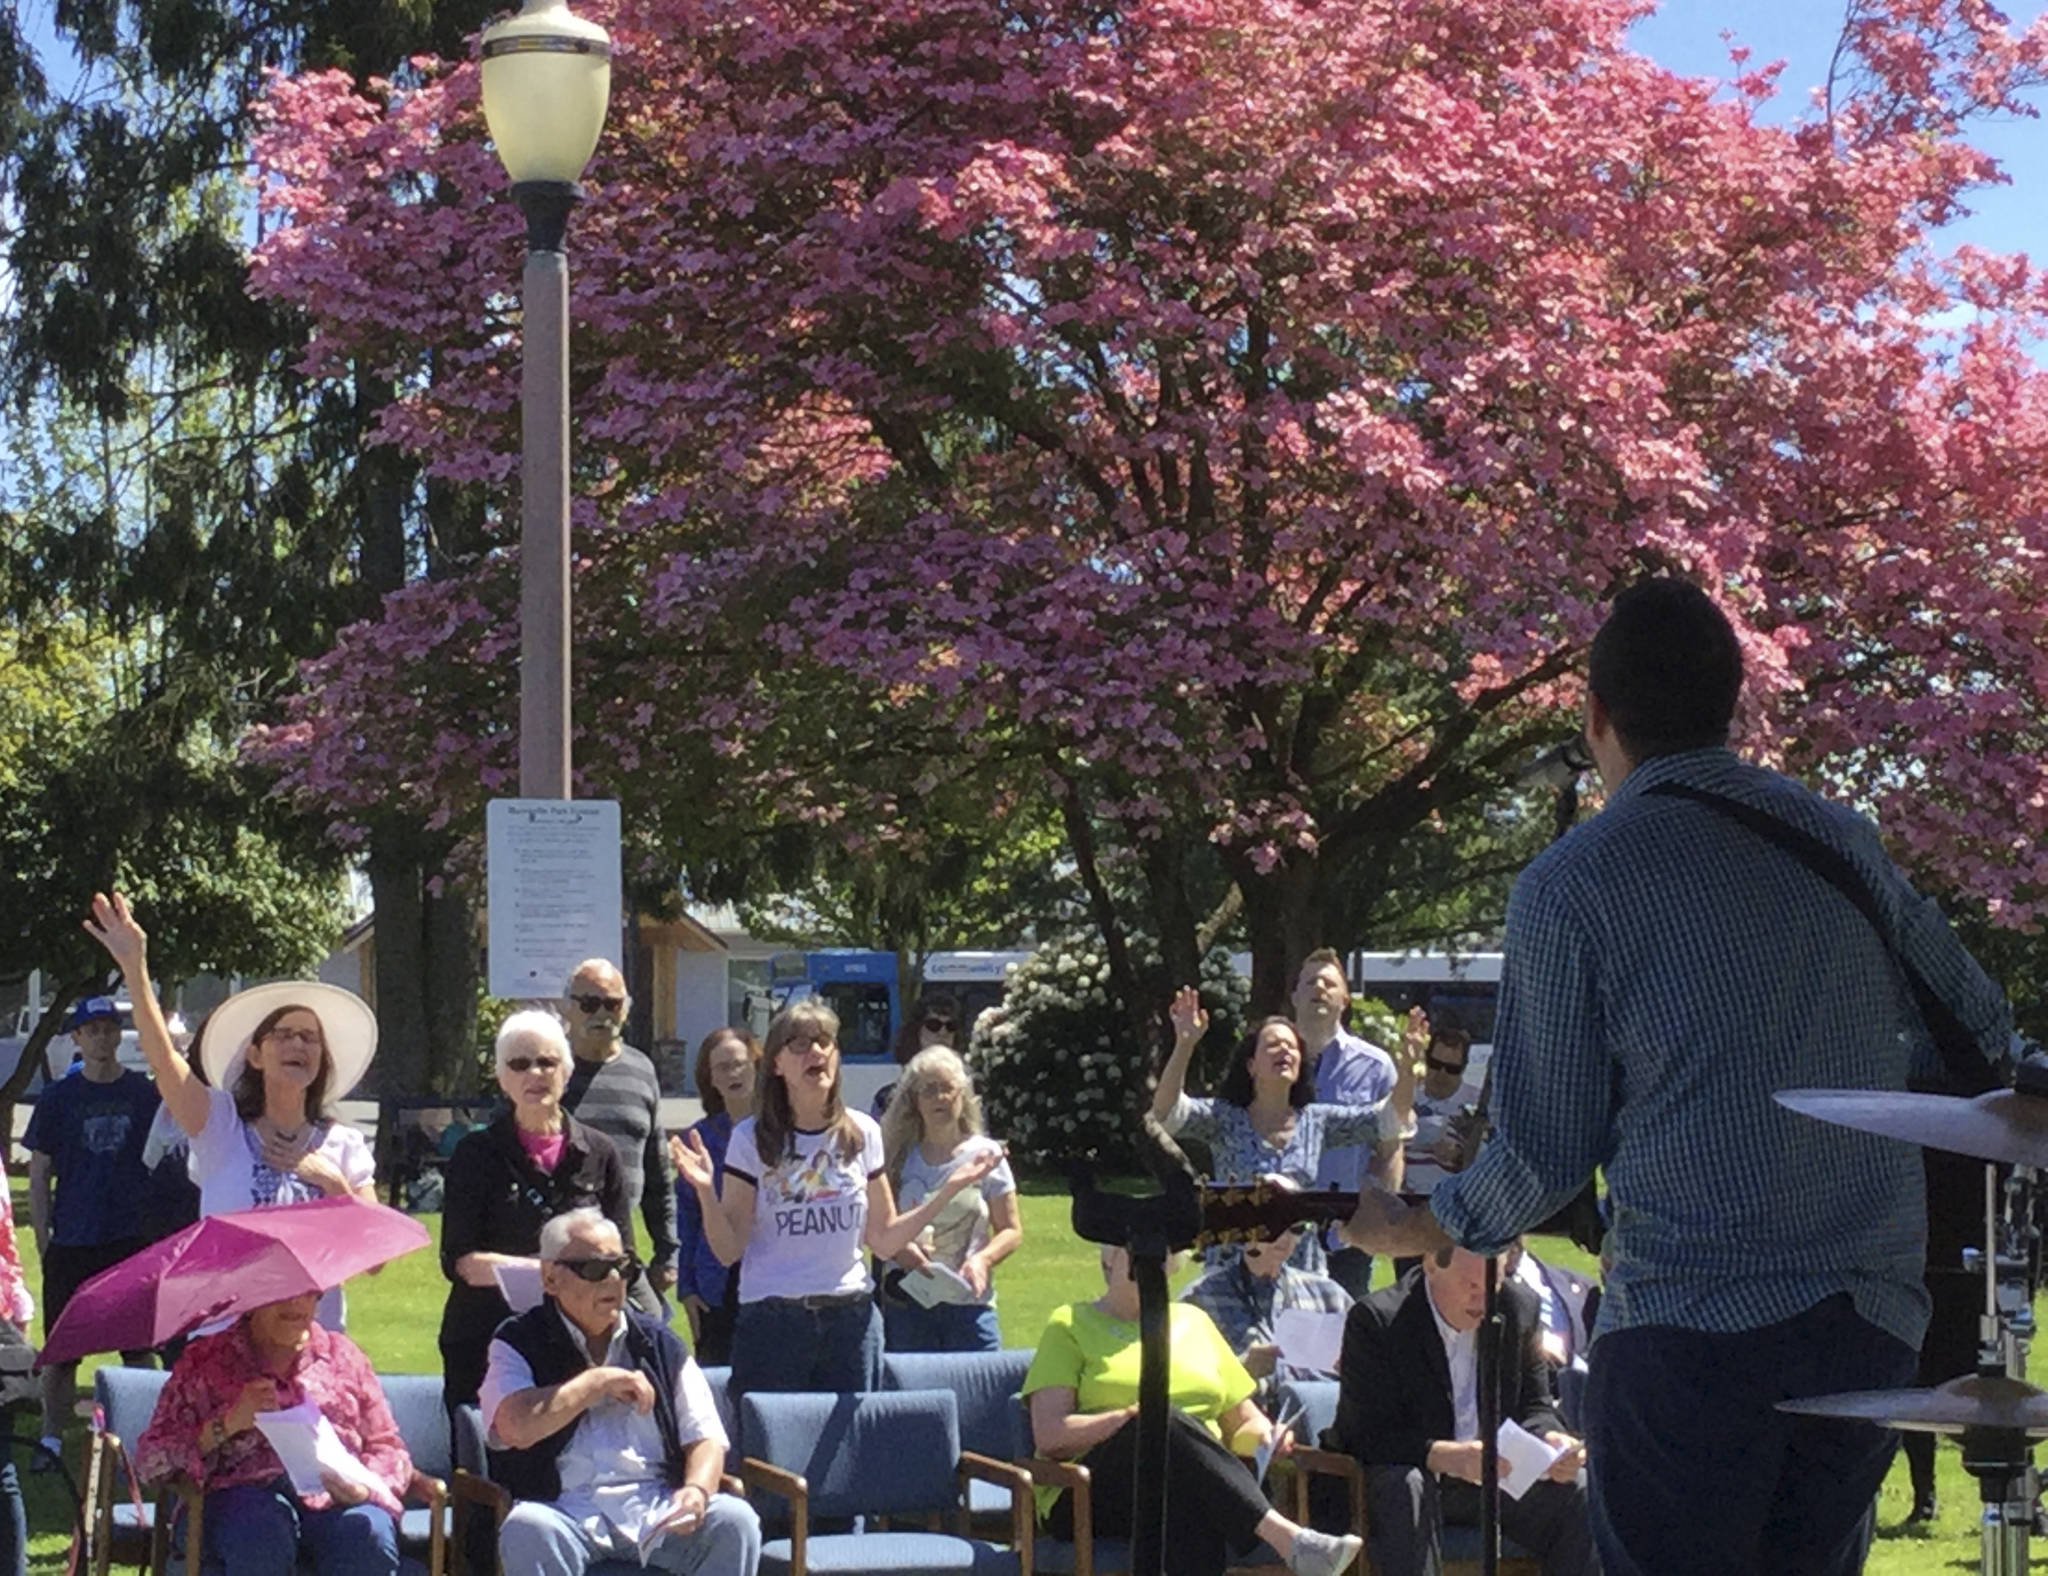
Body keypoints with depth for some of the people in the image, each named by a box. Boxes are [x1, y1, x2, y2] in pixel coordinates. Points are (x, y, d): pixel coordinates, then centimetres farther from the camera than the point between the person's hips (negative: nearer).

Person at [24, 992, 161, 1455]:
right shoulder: (59, 1096, 3)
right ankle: (51, 1440, 14)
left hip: (134, 1242, 0)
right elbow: (39, 1175, 5)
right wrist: (43, 1241, -2)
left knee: (139, 1348, 4)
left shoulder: (144, 1093, 5)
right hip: (72, 1244, 0)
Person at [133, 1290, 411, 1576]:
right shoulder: (205, 1360, 14)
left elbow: (388, 1448, 18)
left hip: (336, 1496, 2)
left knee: (369, 1539, -34)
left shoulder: (344, 1355, 22)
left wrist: (364, 1487, -6)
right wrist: (227, 1424, -10)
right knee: (261, 1536, -38)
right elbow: (149, 1460, 6)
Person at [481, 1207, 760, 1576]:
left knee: (735, 1521, -25)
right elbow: (517, 1427, -13)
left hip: (656, 1507, 3)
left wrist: (697, 1490, -11)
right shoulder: (519, 1344, 7)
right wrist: (599, 1381, -5)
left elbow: (706, 1438, 12)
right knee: (528, 1531, -37)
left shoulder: (659, 1345, 17)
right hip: (567, 1512, -3)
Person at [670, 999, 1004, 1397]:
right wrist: (706, 1191, -20)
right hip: (772, 1320, -2)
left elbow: (884, 1241, 9)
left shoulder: (861, 1133, 6)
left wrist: (949, 1190, 3)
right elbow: (729, 1251, -4)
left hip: (851, 1316, 2)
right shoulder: (752, 1139, -2)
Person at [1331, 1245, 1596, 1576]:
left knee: (1578, 1496, -17)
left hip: (1496, 1478, 4)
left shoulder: (1520, 1308, 0)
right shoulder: (1376, 1320, -15)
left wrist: (1551, 1441, -19)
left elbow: (1534, 1407, 7)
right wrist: (1443, 1456, -36)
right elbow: (1363, 1435, -19)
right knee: (1405, 1490, -37)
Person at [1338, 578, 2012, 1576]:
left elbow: (1548, 1150, -2)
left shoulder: (1569, 885, -5)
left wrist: (1411, 1233, 15)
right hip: (1874, 1311, 5)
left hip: (1690, 1322, -5)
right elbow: (1981, 1027, 16)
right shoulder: (1836, 837, 9)